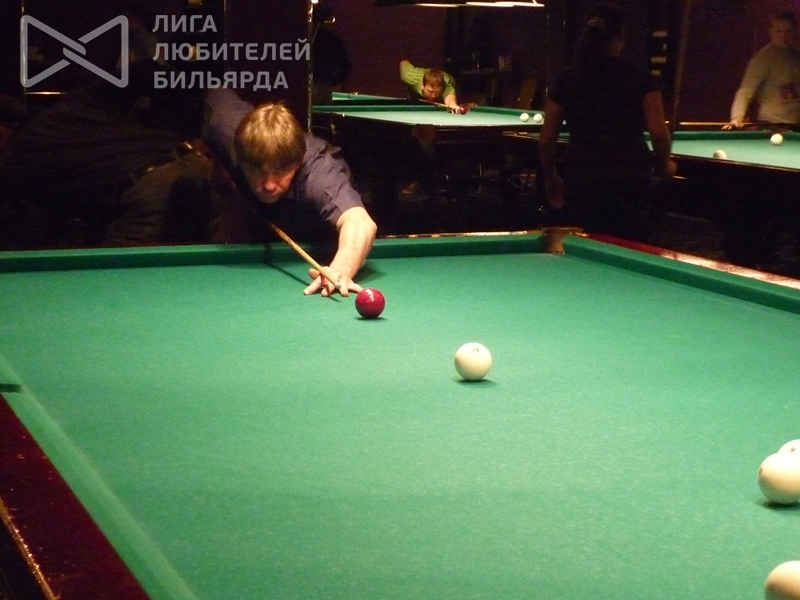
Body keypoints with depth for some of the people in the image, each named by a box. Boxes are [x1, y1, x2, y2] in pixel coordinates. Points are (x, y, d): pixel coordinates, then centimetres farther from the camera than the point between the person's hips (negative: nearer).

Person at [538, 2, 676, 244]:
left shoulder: (566, 80, 5)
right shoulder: (640, 79, 0)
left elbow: (546, 139, 7)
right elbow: (660, 134, -7)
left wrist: (550, 177, 21)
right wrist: (663, 164, 12)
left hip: (582, 183, 1)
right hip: (633, 182, -1)